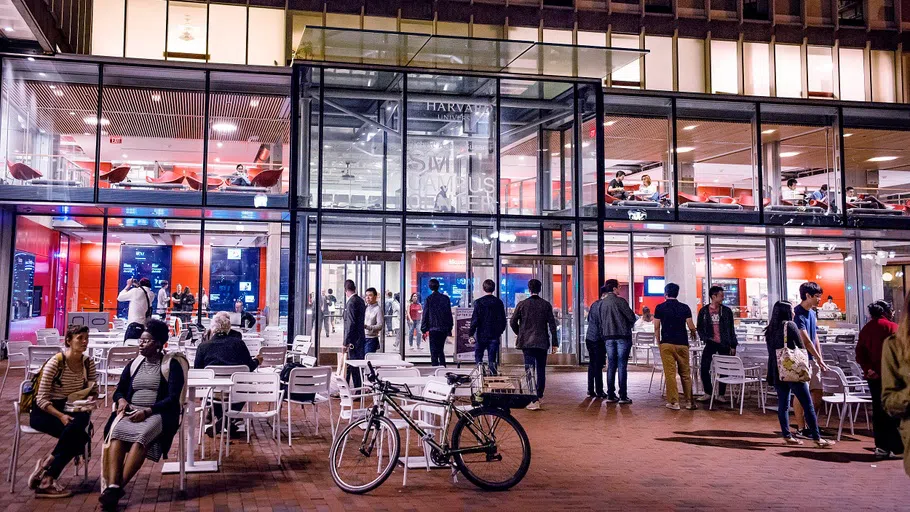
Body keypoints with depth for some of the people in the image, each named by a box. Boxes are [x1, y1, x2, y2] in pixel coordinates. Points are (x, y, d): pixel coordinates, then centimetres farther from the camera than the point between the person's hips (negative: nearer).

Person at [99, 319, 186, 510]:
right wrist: (122, 400, -4)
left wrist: (147, 411, -18)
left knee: (142, 435, -36)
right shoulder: (134, 364, 18)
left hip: (158, 414, -4)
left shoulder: (171, 365, 2)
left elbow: (173, 398, -6)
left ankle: (116, 488, -35)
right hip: (130, 411, 4)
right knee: (116, 432, -31)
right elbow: (119, 390, 21)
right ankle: (113, 486, -41)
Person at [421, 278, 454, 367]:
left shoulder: (429, 299, -7)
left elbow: (425, 314, -5)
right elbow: (449, 314, 8)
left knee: (434, 351, 2)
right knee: (441, 350, 17)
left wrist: (424, 329, 0)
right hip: (444, 328, 4)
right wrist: (450, 328, 14)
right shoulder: (445, 298, 3)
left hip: (433, 328, -4)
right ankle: (443, 367, 14)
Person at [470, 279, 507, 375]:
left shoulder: (478, 302, -8)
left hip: (481, 335, -3)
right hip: (494, 335, 3)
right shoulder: (499, 302, 2)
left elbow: (475, 319, -10)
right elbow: (503, 320, 7)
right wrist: (500, 331, 21)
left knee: (478, 357, 8)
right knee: (492, 359, 7)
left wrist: (471, 333, -3)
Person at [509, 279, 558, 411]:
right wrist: (554, 343, 3)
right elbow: (552, 325, -1)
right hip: (542, 342, 2)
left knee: (529, 370, -3)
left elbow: (512, 322, -2)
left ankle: (534, 400, -12)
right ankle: (539, 396, 26)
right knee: (541, 370, 15)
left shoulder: (521, 304, -3)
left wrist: (519, 334, 17)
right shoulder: (546, 305, 0)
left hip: (526, 341, -2)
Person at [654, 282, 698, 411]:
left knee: (670, 373, 0)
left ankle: (674, 402, -1)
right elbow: (691, 326, 1)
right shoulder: (685, 308, 3)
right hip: (682, 344, 2)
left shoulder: (660, 308, 0)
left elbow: (657, 327, 0)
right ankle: (690, 402, 14)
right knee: (685, 373, 11)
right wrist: (693, 333, 23)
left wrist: (658, 342, 12)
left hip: (667, 344, -2)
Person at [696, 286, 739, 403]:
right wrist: (705, 338, -7)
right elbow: (699, 327, 9)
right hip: (710, 344, 0)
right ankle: (708, 393, 9)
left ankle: (721, 395, 12)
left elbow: (731, 329, 6)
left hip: (724, 344, 0)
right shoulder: (704, 311, 2)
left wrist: (733, 345, 3)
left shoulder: (727, 311, 4)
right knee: (704, 368, -5)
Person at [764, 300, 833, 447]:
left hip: (776, 372, 7)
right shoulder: (790, 325, -7)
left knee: (783, 404, 10)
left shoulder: (770, 329, 12)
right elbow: (801, 347, -4)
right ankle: (816, 437, -1)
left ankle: (786, 435, 9)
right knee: (808, 404, -2)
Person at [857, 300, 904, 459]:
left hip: (873, 376, 6)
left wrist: (868, 368, -4)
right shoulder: (891, 327, -9)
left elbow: (860, 353, 4)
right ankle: (896, 448, 1)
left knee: (879, 411, 10)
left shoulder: (865, 329, 9)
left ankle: (881, 446, 12)